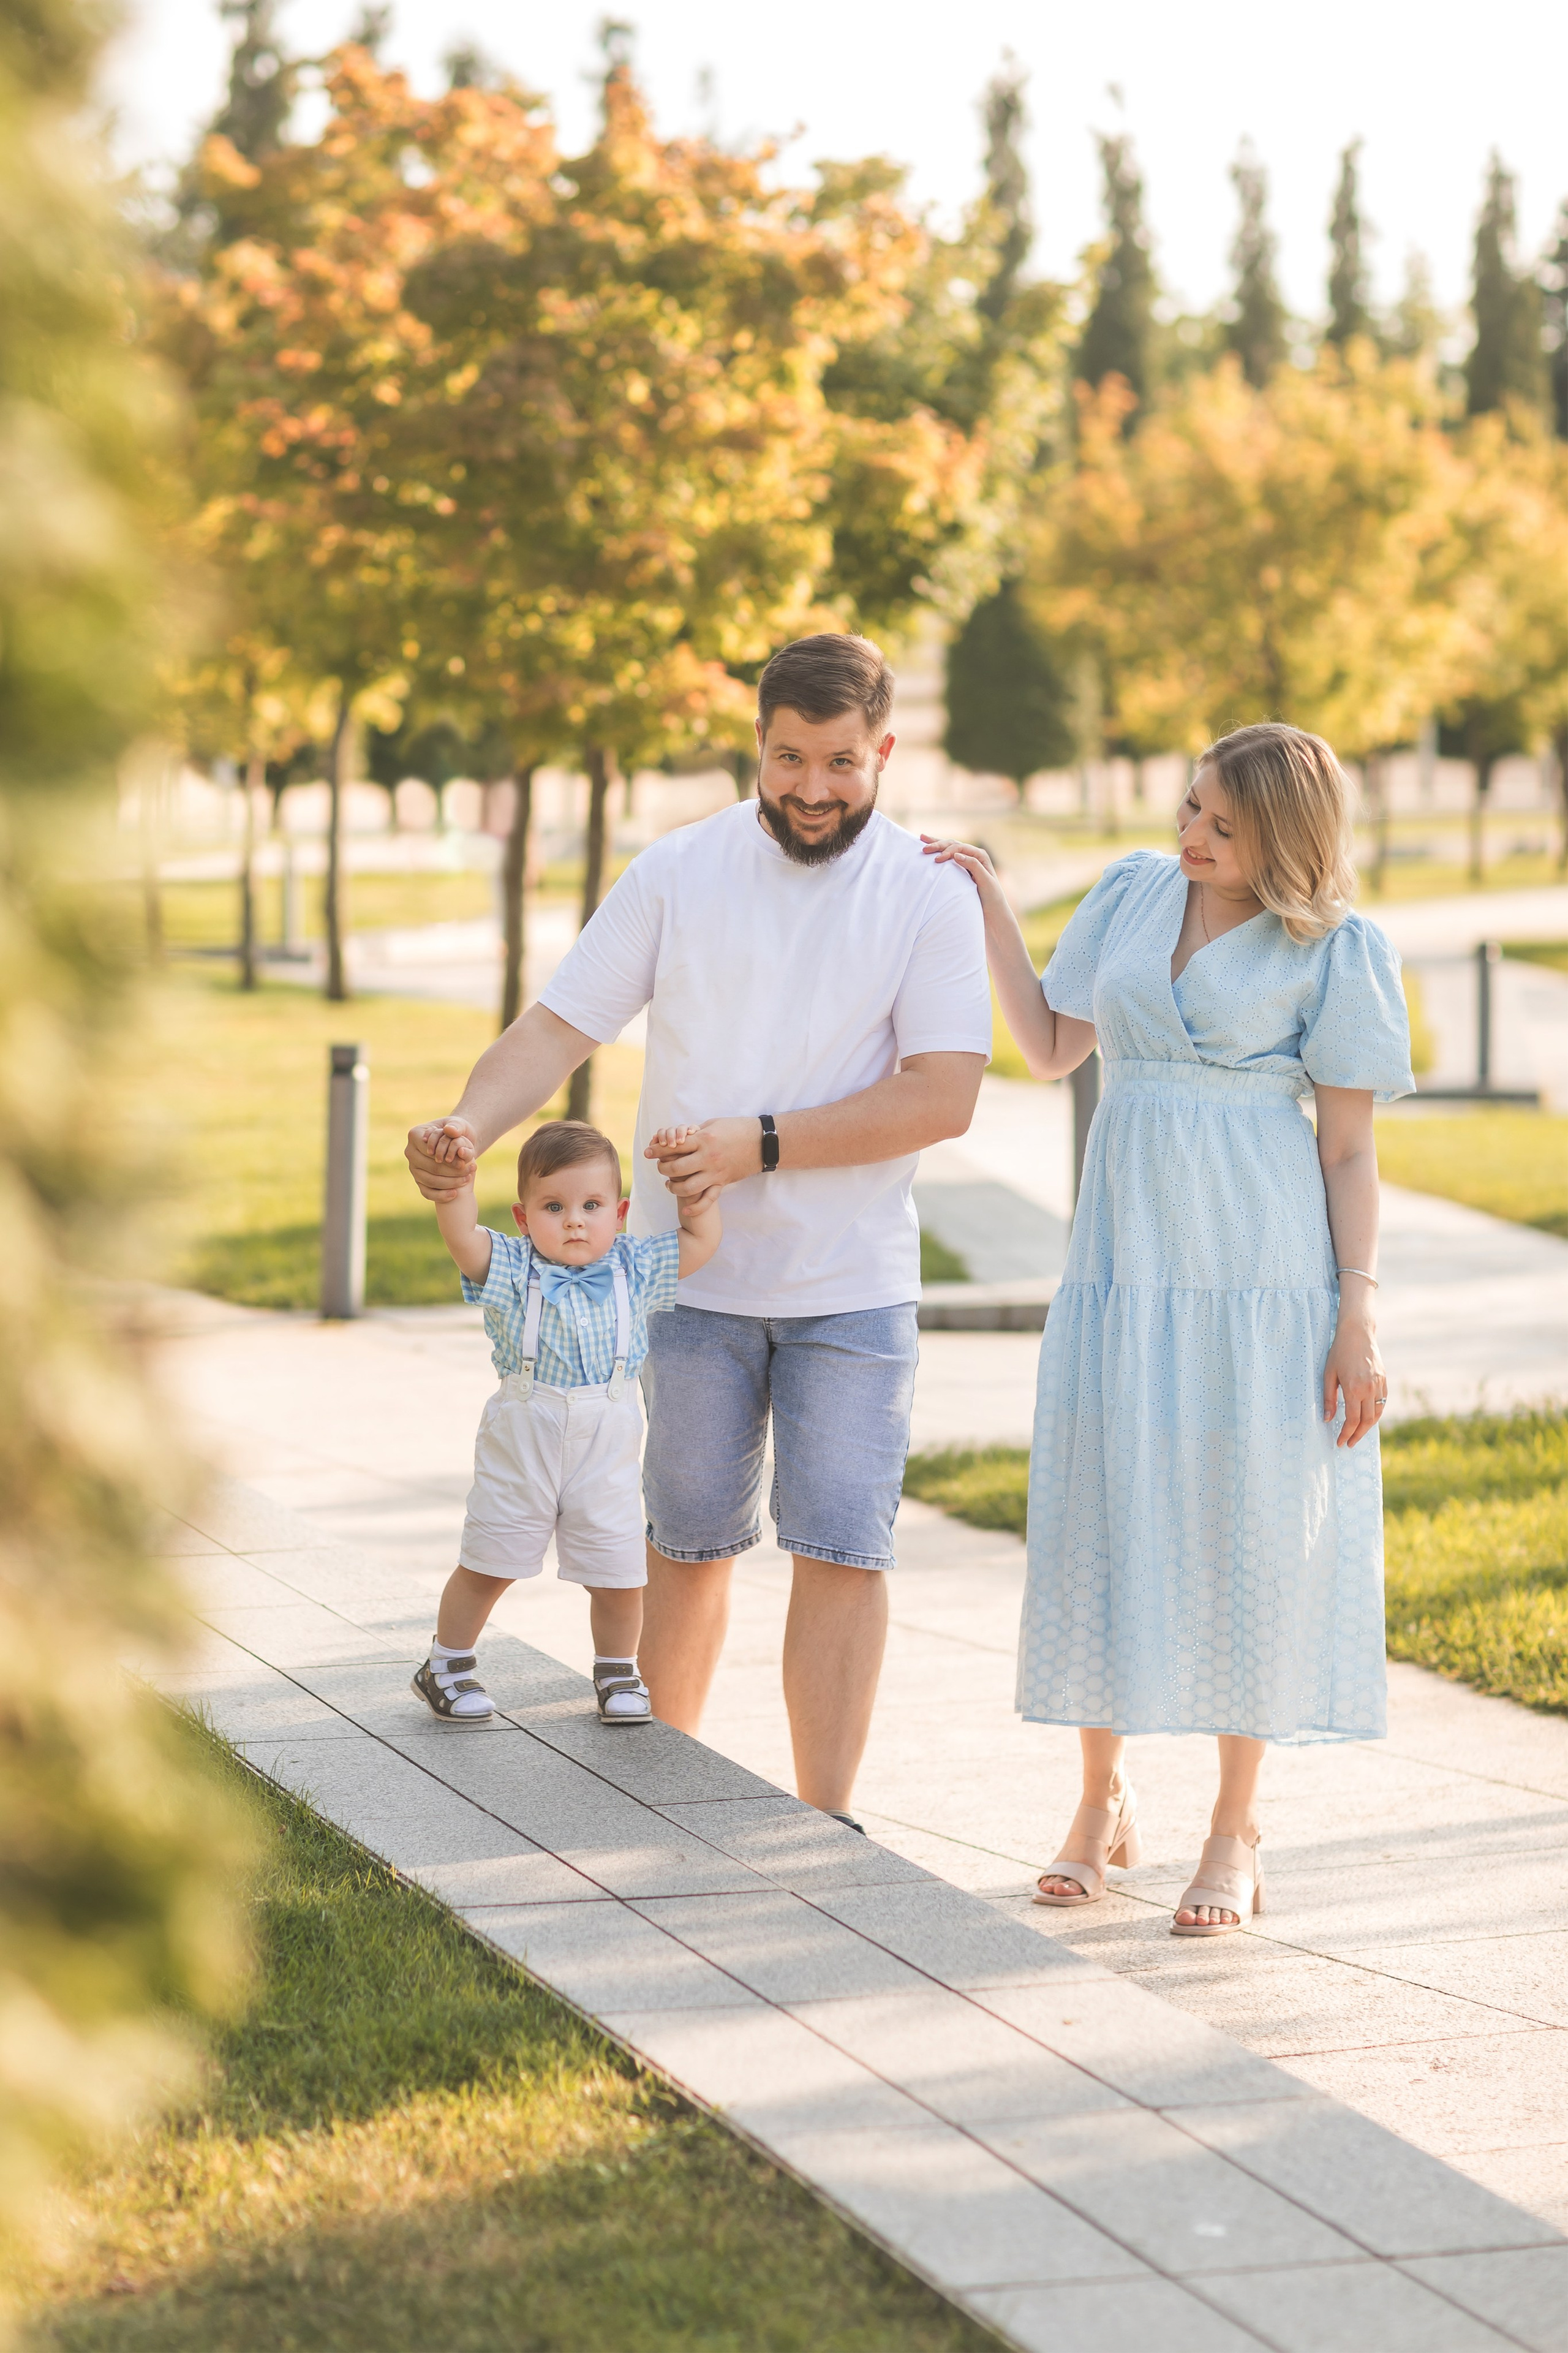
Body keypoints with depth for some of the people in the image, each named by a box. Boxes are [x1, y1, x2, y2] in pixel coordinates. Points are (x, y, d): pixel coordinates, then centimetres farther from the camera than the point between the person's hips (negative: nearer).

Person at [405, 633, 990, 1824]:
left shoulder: (932, 895, -4)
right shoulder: (679, 871, 1)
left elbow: (944, 1096, -13)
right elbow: (562, 1024, -1)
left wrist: (761, 1143, -19)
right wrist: (469, 1124, -20)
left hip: (853, 1286, -2)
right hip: (693, 1277, 2)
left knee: (844, 1549, -6)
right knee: (689, 1543, 10)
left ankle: (825, 1827, 0)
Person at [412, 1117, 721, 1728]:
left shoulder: (634, 1271, 0)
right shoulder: (511, 1270, -8)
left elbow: (701, 1242, 2)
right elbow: (461, 1237, -23)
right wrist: (457, 1182, -39)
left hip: (608, 1450, 1)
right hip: (519, 1448, -1)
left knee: (618, 1574, 4)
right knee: (487, 1564, 9)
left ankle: (618, 1671, 26)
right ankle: (447, 1666, 26)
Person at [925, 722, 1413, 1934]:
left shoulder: (1336, 953, -2)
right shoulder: (1136, 892, 9)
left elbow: (1351, 1150, -2)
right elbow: (1052, 1047, 12)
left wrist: (1359, 1318, -7)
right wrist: (991, 910, 4)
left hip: (1262, 1267, -3)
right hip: (1127, 1256, 4)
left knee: (1247, 1529, 0)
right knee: (1106, 1517, 5)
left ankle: (1236, 1833, 12)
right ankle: (1104, 1800, 22)